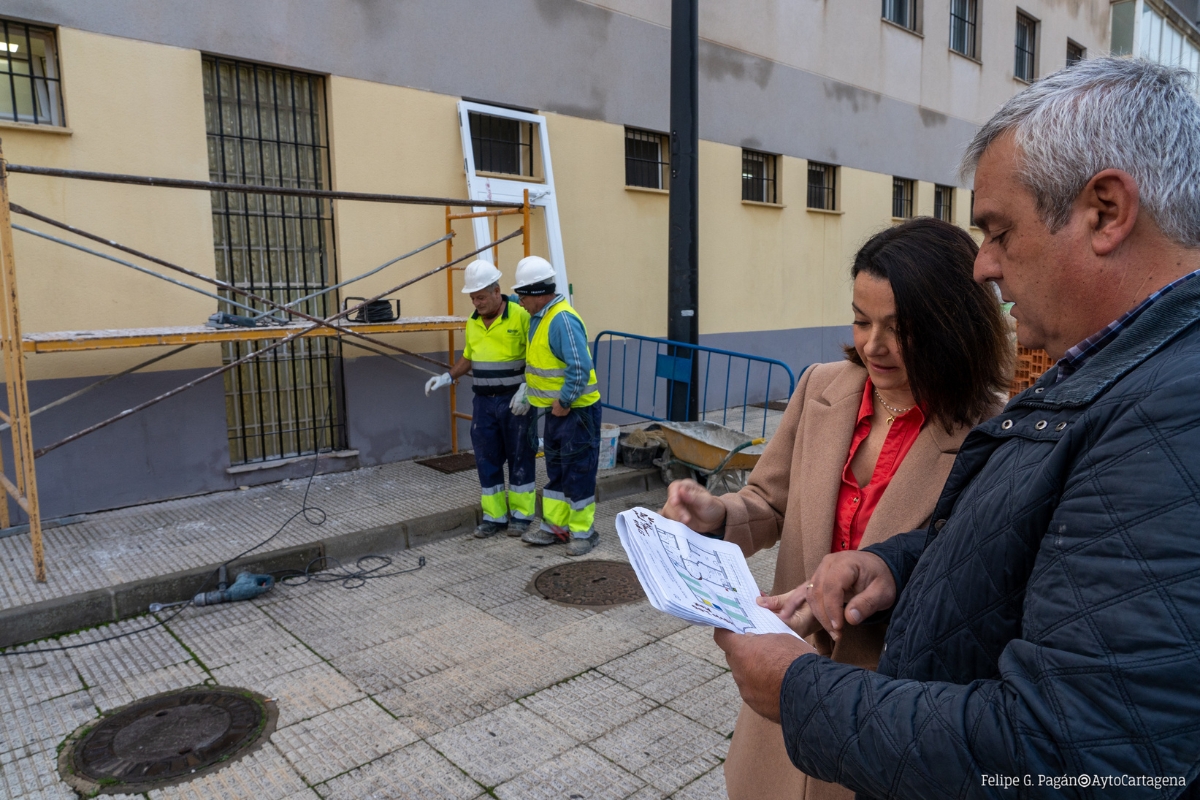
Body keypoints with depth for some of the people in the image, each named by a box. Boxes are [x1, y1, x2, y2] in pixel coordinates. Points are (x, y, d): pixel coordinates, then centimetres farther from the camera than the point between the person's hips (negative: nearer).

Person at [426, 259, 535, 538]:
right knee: (487, 459, 8)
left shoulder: (520, 316, -11)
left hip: (515, 400, -6)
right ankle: (494, 516, 19)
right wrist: (447, 377, 5)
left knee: (520, 457, 5)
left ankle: (521, 514, 18)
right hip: (483, 401, 6)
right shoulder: (472, 322, 9)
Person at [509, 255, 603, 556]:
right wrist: (527, 391, 14)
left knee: (578, 472, 2)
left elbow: (580, 368, -26)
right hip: (556, 410, 9)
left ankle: (583, 532, 15)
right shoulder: (539, 317, 7)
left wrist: (563, 403, -20)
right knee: (555, 471, 17)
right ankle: (554, 526, 28)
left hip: (577, 410, -9)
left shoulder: (563, 320, -22)